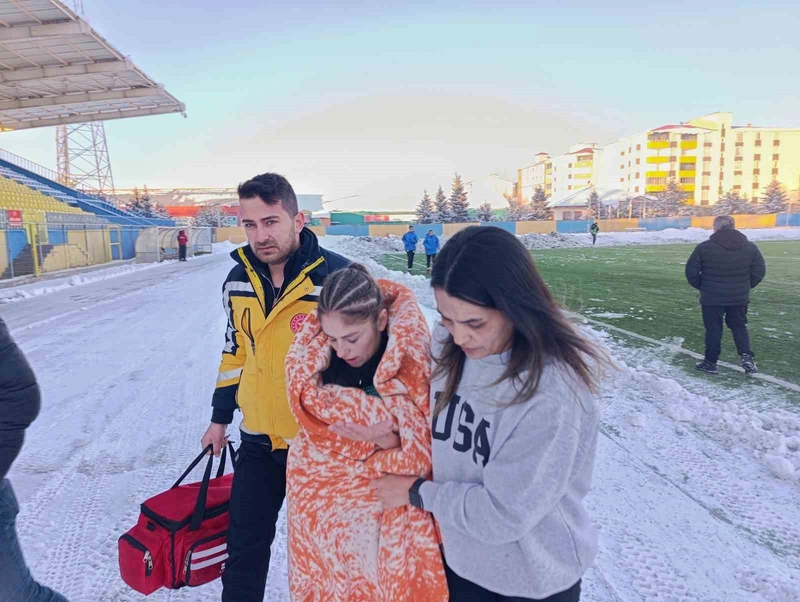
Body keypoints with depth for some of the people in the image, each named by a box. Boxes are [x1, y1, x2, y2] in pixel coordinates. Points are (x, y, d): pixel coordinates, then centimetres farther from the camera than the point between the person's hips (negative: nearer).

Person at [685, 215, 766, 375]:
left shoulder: (704, 247, -11)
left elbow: (691, 272, -7)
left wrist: (701, 287, 9)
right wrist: (744, 287, 16)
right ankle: (746, 356, 5)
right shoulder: (750, 247, -1)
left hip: (712, 297, -3)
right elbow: (759, 272, 3)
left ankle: (710, 362, 15)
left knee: (713, 329, 8)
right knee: (739, 326, 19)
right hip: (739, 297, 3)